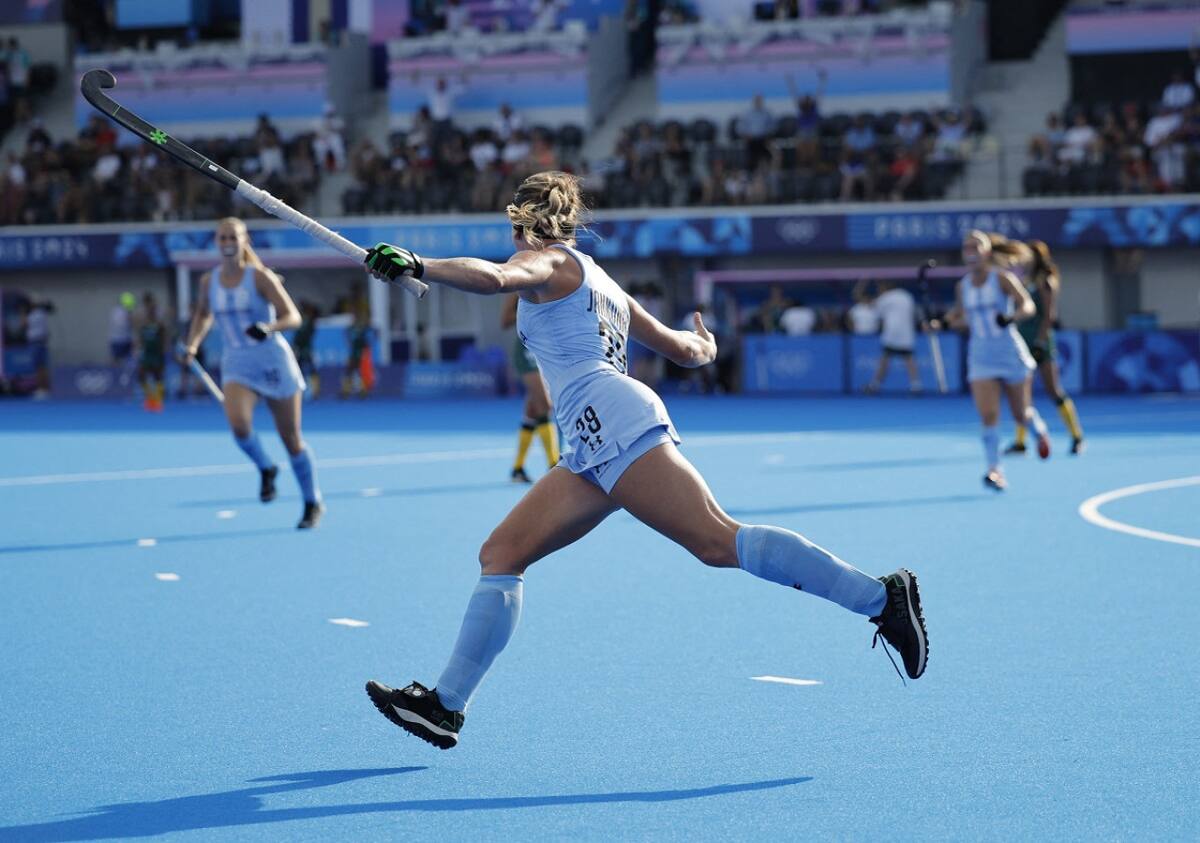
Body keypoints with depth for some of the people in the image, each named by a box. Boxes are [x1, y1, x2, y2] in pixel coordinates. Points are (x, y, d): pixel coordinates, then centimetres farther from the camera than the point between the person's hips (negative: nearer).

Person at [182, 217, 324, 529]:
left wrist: (269, 327, -33)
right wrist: (192, 344, 8)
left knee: (292, 439, 4)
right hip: (236, 365, 3)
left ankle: (313, 503, 24)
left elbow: (293, 317, -14)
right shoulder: (209, 281, 3)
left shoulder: (260, 277, -10)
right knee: (238, 422, -27)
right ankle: (266, 469, 4)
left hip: (273, 362, -2)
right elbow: (204, 315, 23)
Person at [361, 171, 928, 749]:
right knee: (500, 556, 6)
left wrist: (417, 267, -19)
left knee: (719, 542, -18)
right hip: (594, 451, 9)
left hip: (613, 419, -9)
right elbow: (685, 350, 34)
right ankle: (446, 706, 3)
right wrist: (705, 346, 56)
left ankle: (881, 598, -22)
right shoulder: (597, 280, 29)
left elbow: (492, 278, -19)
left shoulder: (545, 260, 6)